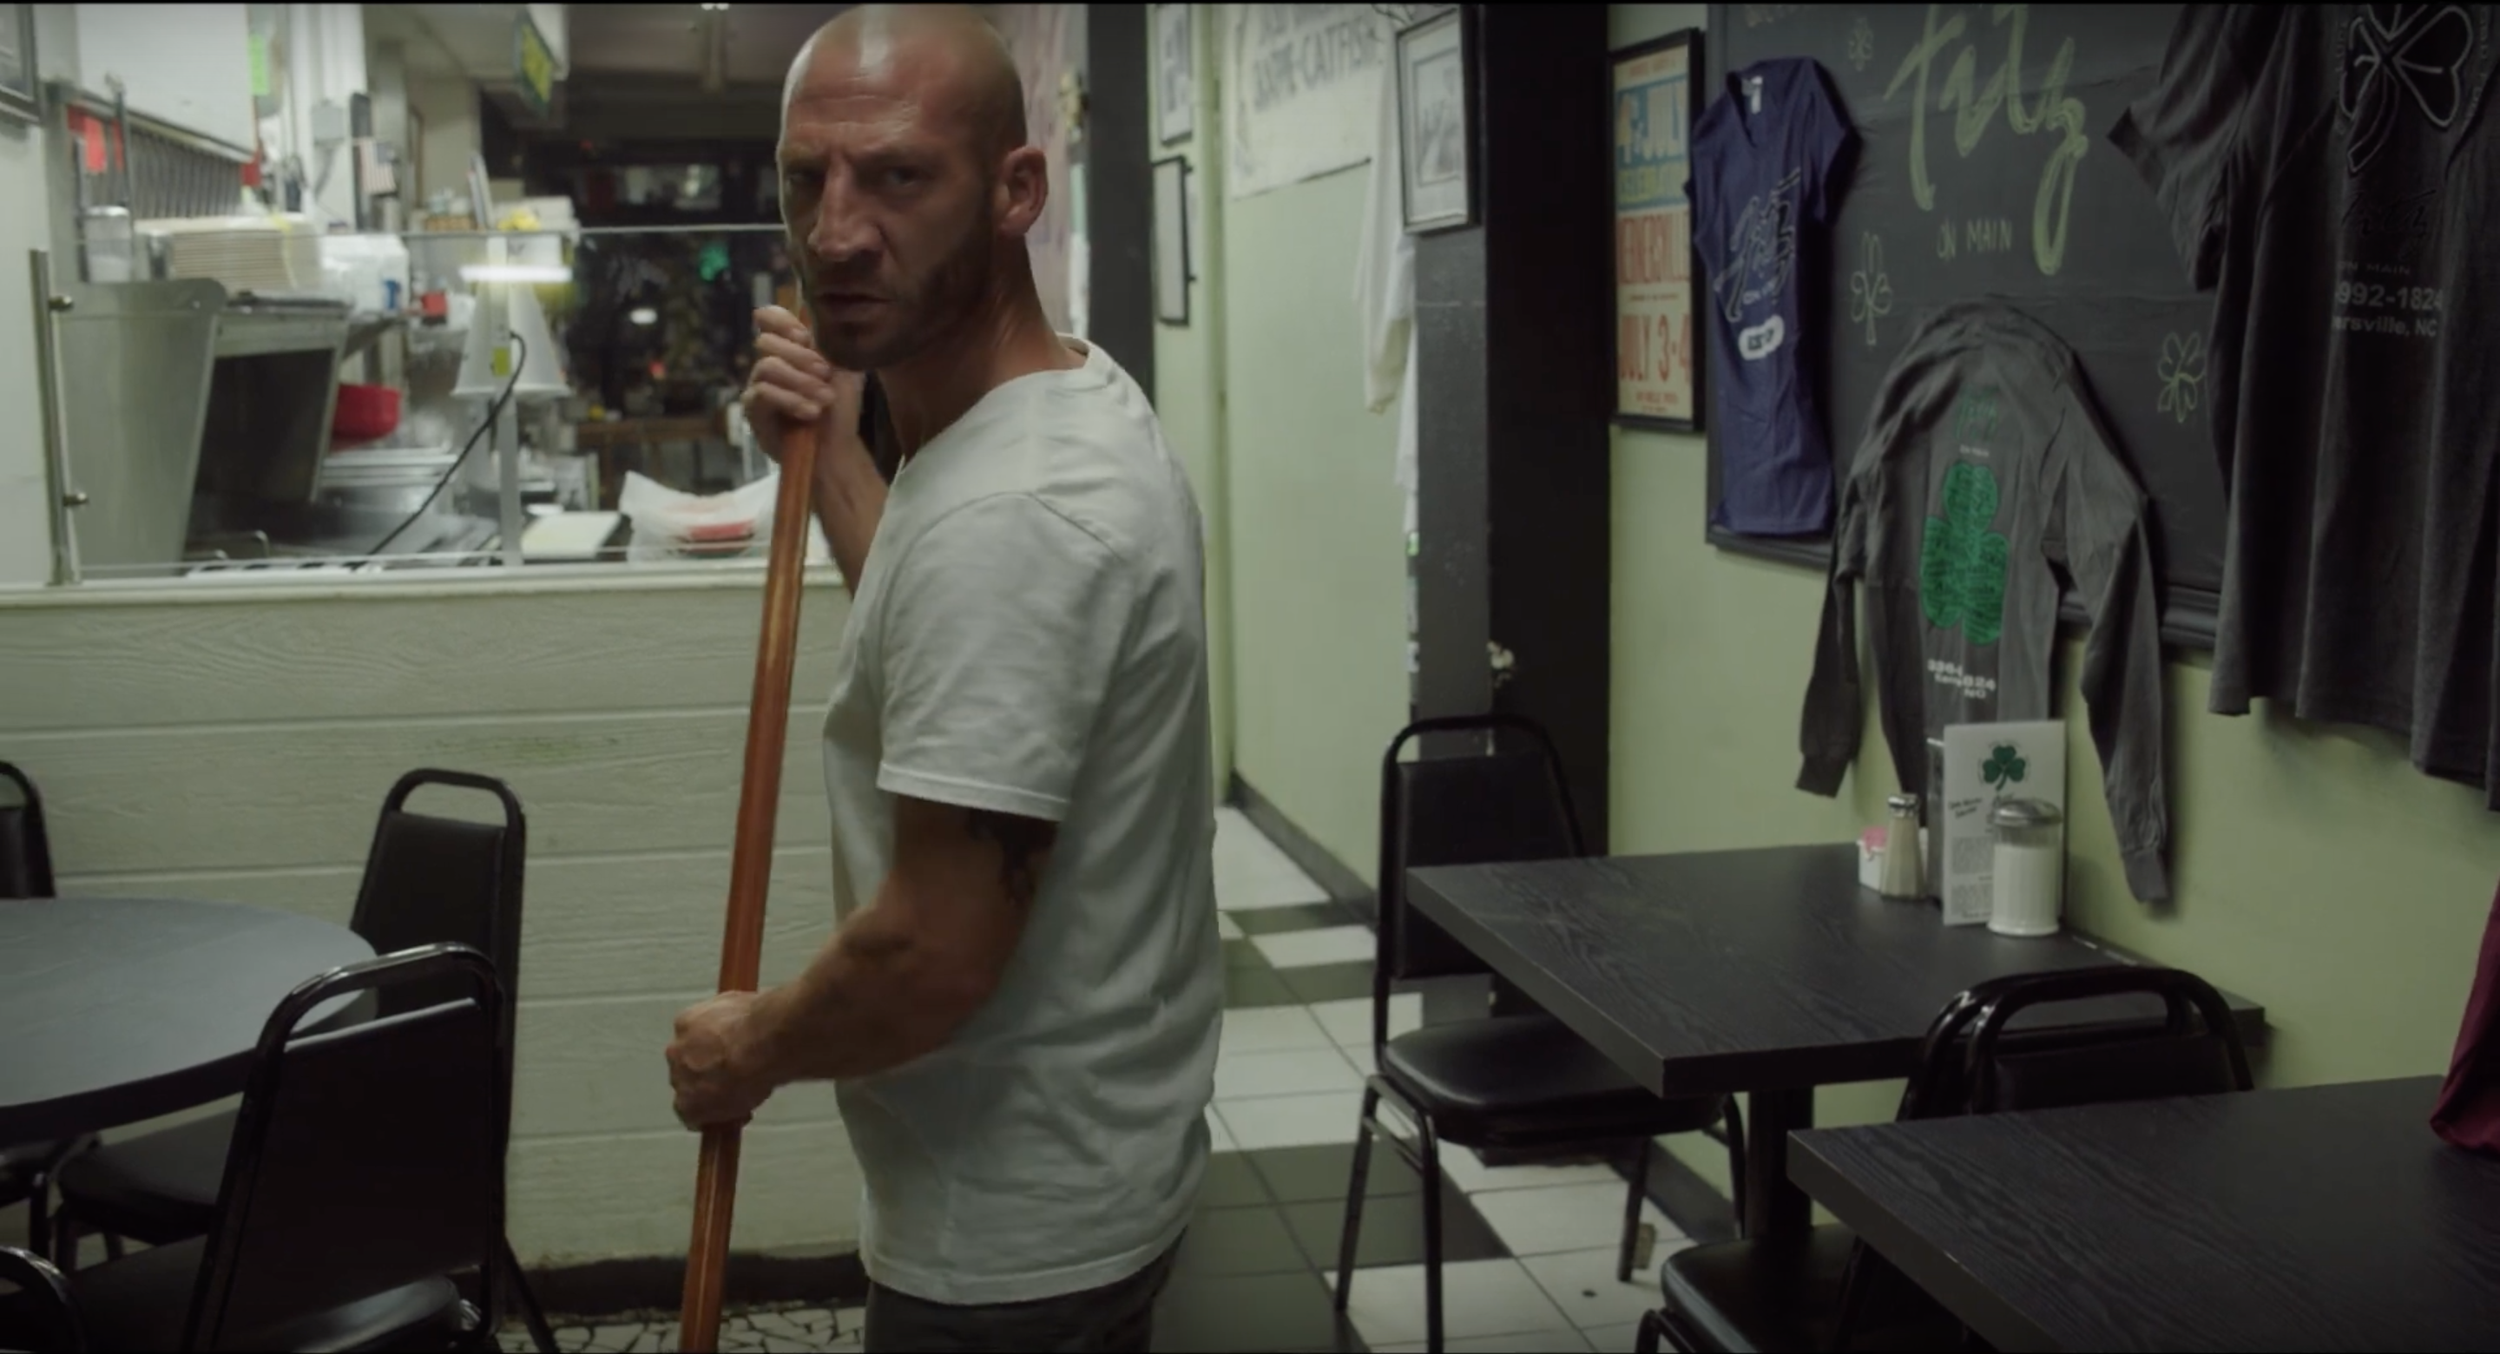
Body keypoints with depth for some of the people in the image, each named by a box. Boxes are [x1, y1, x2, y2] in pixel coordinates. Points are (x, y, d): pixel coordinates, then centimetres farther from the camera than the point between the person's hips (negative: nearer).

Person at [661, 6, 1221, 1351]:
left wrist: (746, 1050, -10)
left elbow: (937, 955, -29)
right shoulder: (1074, 400, 2)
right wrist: (830, 457, 9)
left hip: (1010, 1228, -10)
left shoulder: (1008, 509, -30)